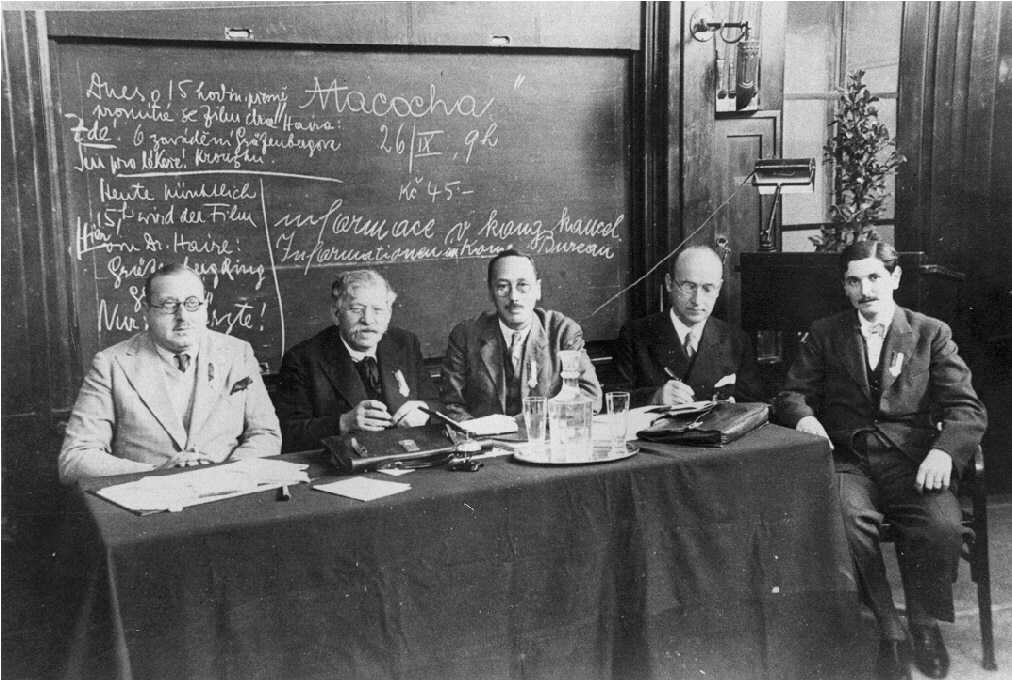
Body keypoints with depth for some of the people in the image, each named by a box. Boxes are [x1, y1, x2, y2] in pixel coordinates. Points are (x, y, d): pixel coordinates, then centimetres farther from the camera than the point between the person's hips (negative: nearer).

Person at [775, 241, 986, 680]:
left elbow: (967, 409, 4)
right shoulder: (824, 334, 15)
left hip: (911, 461, 0)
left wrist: (943, 451, -16)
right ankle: (887, 630, -13)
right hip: (847, 460, 0)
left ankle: (924, 624, -2)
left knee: (942, 525, -30)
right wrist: (804, 416, -14)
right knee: (842, 518, -33)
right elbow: (792, 394, 11)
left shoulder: (931, 334, 12)